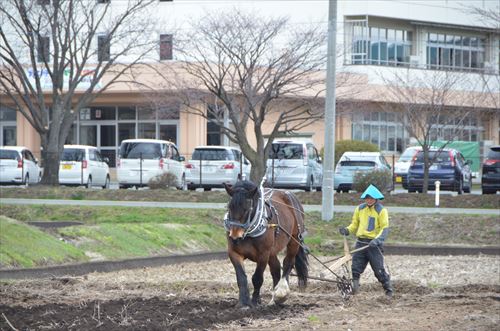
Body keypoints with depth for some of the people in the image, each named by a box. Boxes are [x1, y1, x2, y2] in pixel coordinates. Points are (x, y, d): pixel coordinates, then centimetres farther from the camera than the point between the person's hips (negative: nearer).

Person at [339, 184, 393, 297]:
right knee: (355, 269, 0)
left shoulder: (381, 211, -4)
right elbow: (355, 225, 17)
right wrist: (347, 230, -5)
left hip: (374, 244, -4)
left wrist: (378, 239, -25)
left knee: (379, 270, -3)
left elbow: (385, 228, -8)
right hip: (361, 242, 4)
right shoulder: (360, 209, 9)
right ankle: (353, 288, 4)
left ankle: (389, 291, 8)